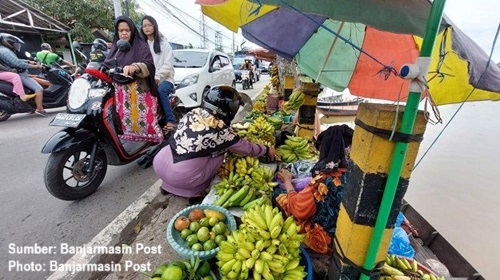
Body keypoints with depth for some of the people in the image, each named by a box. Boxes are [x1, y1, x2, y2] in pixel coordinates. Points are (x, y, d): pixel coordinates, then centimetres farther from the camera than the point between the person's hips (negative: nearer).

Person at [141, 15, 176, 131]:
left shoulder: (163, 42, 6)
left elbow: (168, 64, -5)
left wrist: (157, 77, -19)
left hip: (165, 78, -4)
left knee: (160, 90, -36)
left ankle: (170, 120, -28)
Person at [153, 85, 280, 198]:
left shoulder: (193, 113, 2)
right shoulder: (221, 130, -13)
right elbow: (247, 148, 0)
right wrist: (267, 150, 19)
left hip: (158, 163, 6)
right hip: (180, 177, -6)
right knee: (219, 153, 6)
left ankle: (168, 185, 29)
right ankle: (196, 192, 15)